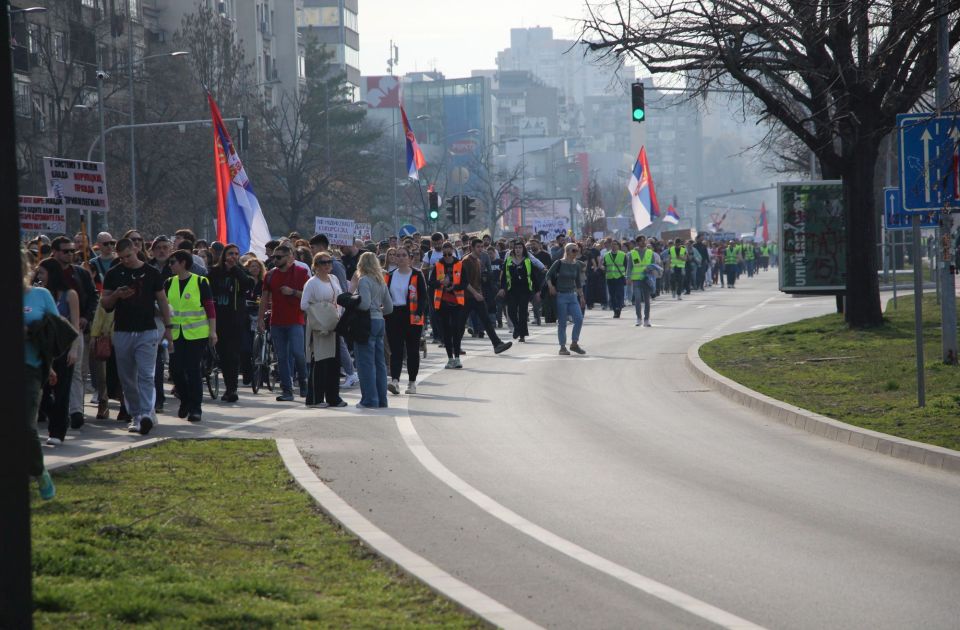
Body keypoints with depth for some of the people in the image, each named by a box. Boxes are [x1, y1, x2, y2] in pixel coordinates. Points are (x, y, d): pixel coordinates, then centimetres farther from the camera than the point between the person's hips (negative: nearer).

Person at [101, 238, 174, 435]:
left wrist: (168, 326, 4)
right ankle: (135, 415, 15)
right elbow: (105, 304, 7)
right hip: (122, 332, 3)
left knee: (146, 375, -13)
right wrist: (116, 295, -14)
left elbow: (162, 300, 9)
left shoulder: (151, 273, 3)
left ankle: (146, 413, -20)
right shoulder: (113, 274, 6)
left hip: (147, 332, -2)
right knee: (127, 378, 6)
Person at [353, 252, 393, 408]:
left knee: (366, 363, -4)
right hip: (380, 322, 8)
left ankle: (369, 400, -5)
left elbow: (365, 304, -21)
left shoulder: (364, 280, -10)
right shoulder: (381, 282, 13)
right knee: (380, 362, 12)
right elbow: (389, 307, 14)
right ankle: (381, 399, 16)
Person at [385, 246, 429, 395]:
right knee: (395, 350, -7)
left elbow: (423, 296, -6)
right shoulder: (390, 276, 9)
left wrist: (419, 313, -18)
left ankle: (412, 382, 15)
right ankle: (395, 381, -15)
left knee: (412, 350, 6)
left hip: (412, 317, -3)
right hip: (393, 316, 3)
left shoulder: (417, 275, -2)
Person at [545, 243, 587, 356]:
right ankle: (562, 347, 6)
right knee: (562, 323, -2)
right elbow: (548, 275, -4)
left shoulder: (577, 265, 7)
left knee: (579, 319, -7)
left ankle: (574, 344, 6)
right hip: (560, 295, -5)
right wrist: (550, 286, -21)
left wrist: (581, 297, 15)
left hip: (572, 295, 5)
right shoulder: (559, 263, -7)